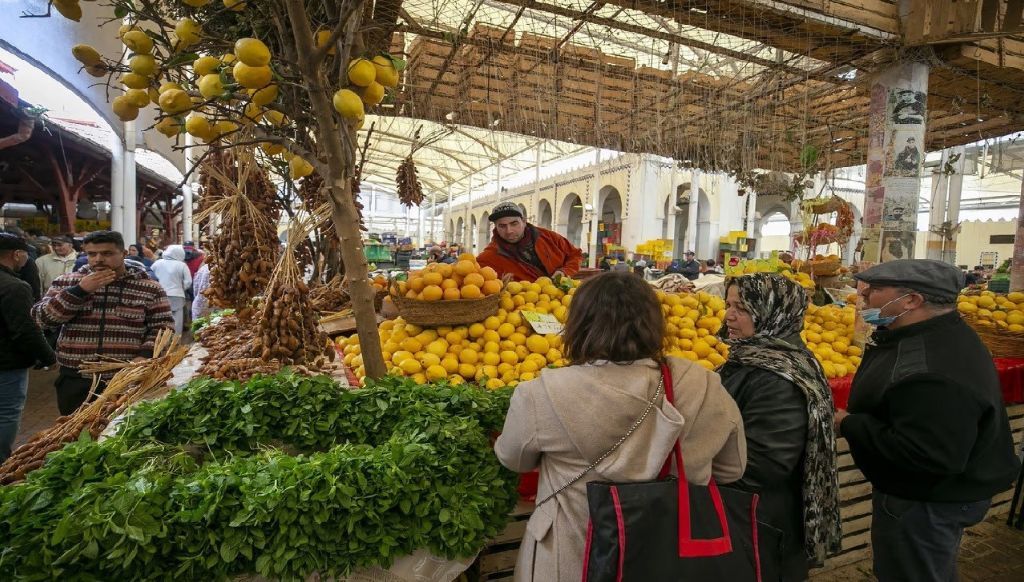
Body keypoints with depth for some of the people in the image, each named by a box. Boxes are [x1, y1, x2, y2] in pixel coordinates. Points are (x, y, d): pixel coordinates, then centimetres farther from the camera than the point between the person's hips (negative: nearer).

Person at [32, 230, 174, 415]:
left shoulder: (150, 288, -3)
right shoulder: (67, 282, 5)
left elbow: (163, 327, -2)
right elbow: (43, 318, -4)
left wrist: (145, 355, -18)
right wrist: (80, 290, -15)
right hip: (75, 381, 3)